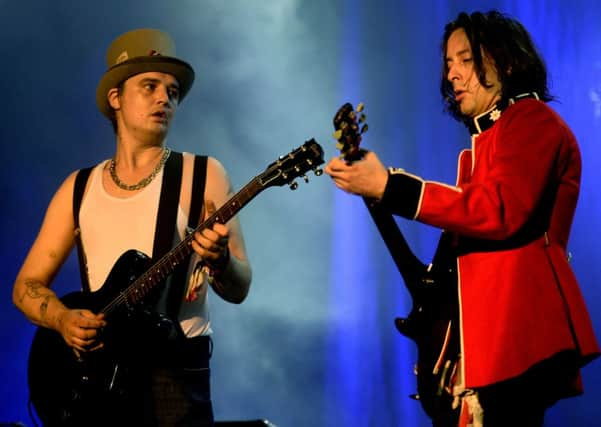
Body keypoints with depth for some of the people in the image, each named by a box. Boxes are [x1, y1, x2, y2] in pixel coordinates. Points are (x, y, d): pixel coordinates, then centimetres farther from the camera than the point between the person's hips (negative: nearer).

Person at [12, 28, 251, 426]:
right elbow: (27, 285, 11)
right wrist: (64, 319, -9)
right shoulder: (79, 188, 11)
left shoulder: (203, 175, 2)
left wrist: (219, 260, -24)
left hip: (176, 369, -2)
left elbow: (238, 288, -2)